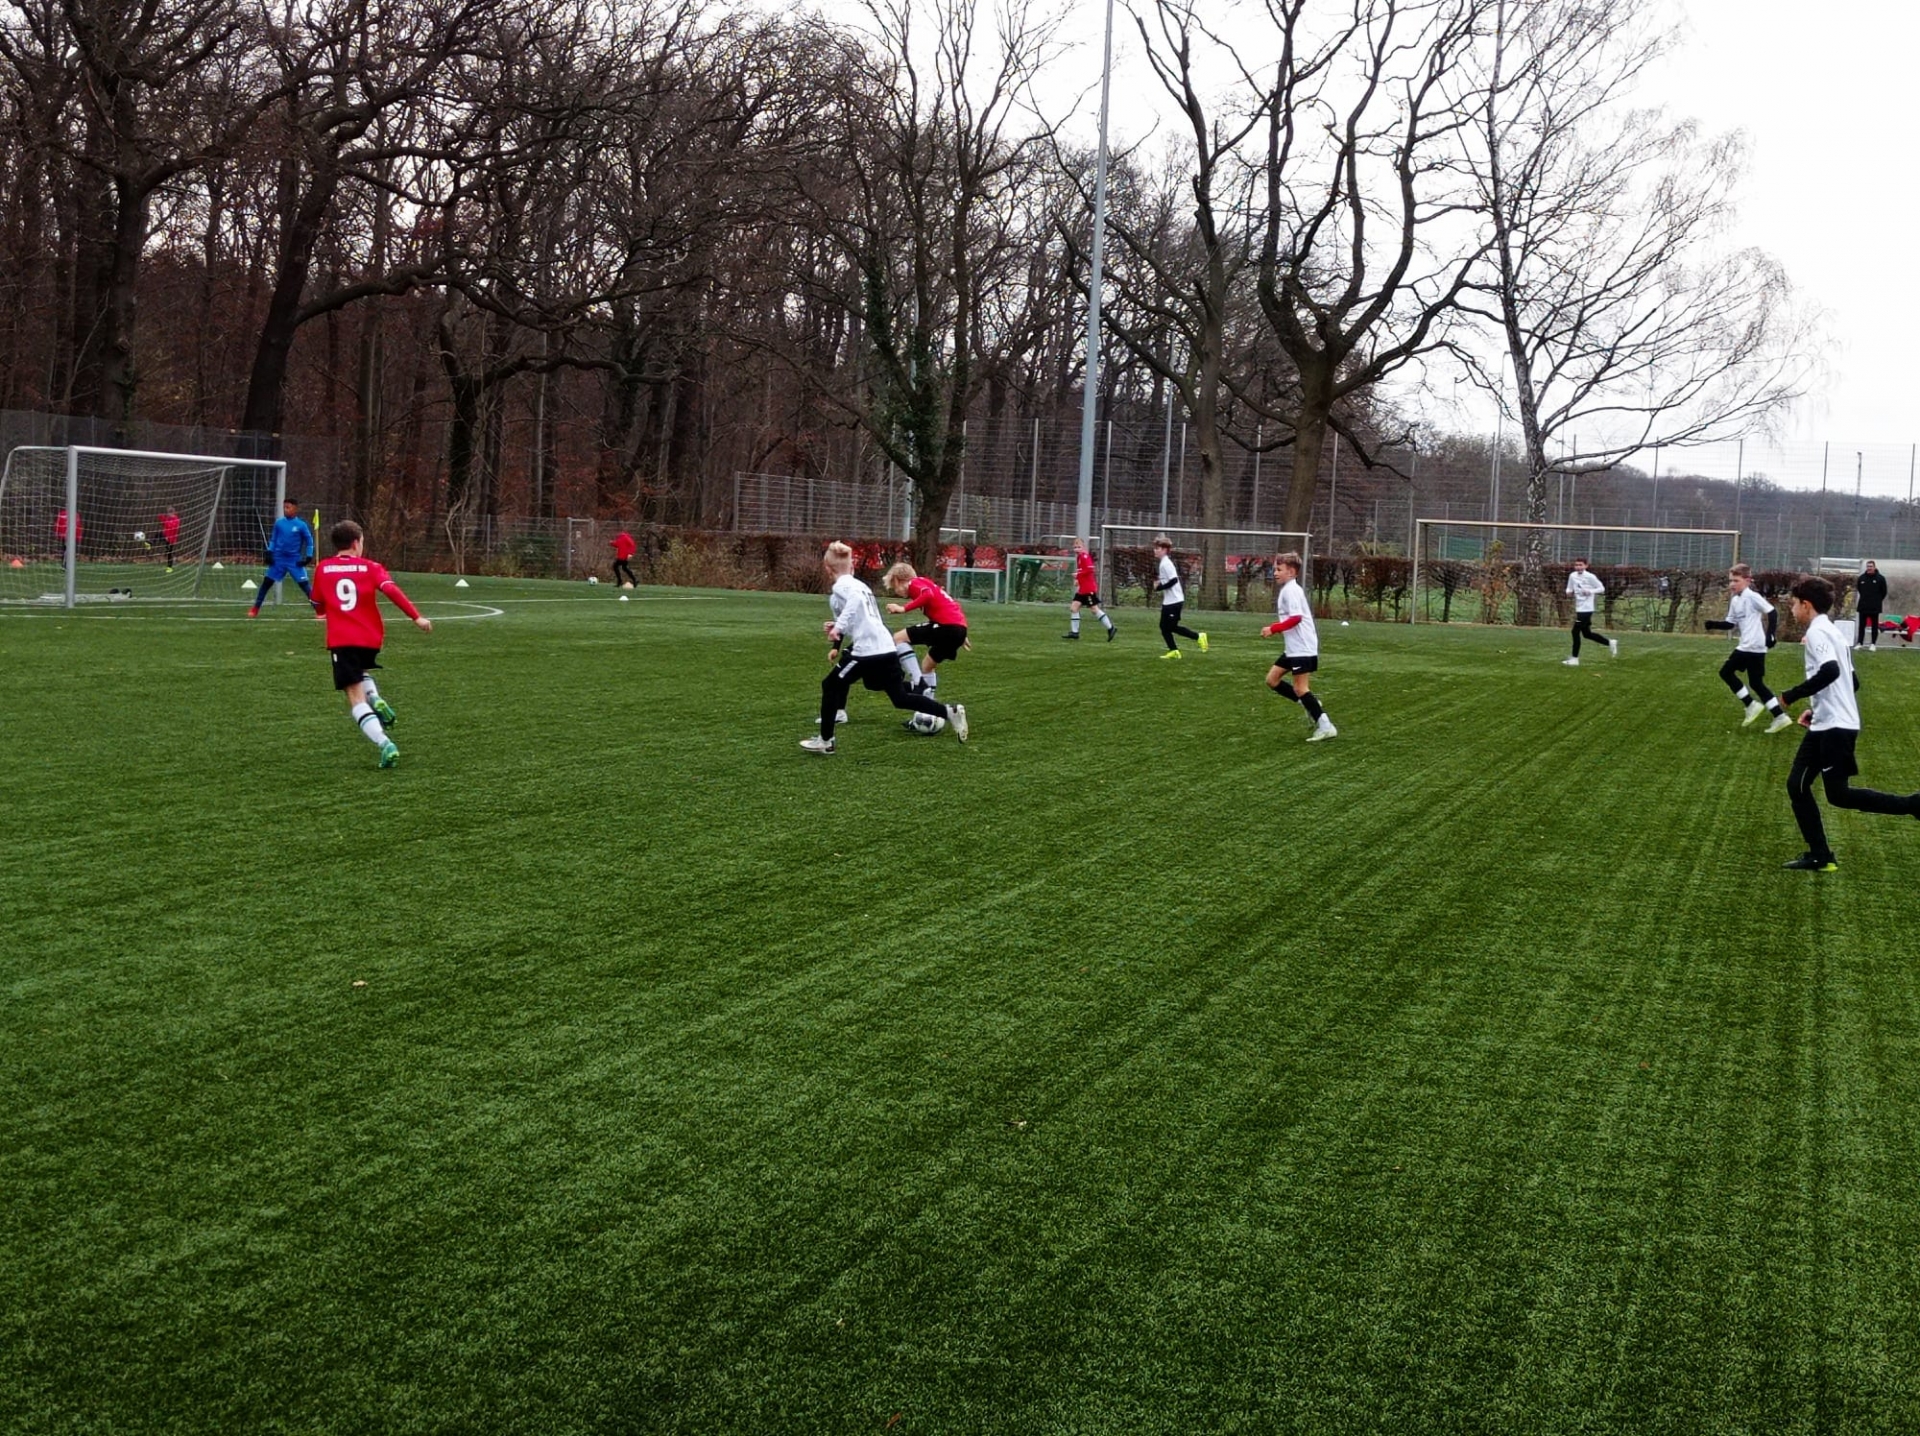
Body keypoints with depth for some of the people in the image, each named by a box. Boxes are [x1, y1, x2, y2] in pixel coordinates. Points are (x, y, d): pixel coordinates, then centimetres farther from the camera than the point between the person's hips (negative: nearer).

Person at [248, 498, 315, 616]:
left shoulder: (301, 525, -7)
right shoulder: (278, 523, 2)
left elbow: (309, 541, 2)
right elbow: (273, 539, 12)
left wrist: (308, 557, -6)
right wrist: (269, 552, 2)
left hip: (295, 560, -3)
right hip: (279, 558, 3)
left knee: (304, 584, -9)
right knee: (266, 582, 3)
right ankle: (255, 609, 13)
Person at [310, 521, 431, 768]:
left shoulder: (323, 569, 8)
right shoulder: (370, 567, 4)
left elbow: (317, 604, 20)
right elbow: (391, 590, -12)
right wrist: (416, 617, -15)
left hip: (341, 641, -2)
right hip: (371, 639, 2)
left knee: (356, 698, -4)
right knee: (361, 671, 35)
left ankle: (385, 744, -24)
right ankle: (375, 699, 3)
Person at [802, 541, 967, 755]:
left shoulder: (841, 586, -4)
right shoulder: (859, 585, 22)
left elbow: (856, 599, -27)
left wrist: (838, 626, -29)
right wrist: (840, 628, 31)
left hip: (867, 651, -8)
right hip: (885, 648, 8)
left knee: (830, 686, 7)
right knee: (901, 698, 15)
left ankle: (825, 741, 9)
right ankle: (950, 712, 6)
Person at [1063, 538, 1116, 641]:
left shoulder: (1085, 557, -14)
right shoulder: (1079, 557, 14)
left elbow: (1090, 569, -26)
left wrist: (1077, 575, -18)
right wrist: (1078, 580, 10)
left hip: (1089, 589, -10)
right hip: (1082, 589, 10)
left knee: (1095, 609, -4)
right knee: (1073, 607, 4)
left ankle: (1110, 628, 4)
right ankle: (1074, 632, 6)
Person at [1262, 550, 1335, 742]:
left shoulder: (1291, 590, -16)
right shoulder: (1287, 590, 15)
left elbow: (1296, 618, -24)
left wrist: (1273, 629, -19)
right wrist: (1275, 627, 6)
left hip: (1303, 648, -10)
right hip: (1293, 648, 10)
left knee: (1299, 688, -8)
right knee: (1272, 679, 12)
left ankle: (1325, 727, -3)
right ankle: (1310, 705, 17)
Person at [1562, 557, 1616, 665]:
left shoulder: (1590, 577, -10)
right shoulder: (1572, 576, 6)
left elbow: (1601, 588, -5)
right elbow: (1569, 589, 17)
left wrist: (1590, 591, -21)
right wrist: (1569, 591, -7)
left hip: (1586, 609, -8)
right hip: (1579, 609, 8)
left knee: (1575, 632, -9)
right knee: (1587, 633, 14)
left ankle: (1575, 659, -2)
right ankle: (1610, 643, 31)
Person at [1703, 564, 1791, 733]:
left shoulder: (1752, 596, -12)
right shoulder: (1735, 600, 14)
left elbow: (1772, 613, -17)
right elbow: (1730, 624, 19)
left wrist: (1771, 635, -25)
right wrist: (1714, 624, 1)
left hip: (1753, 646, -9)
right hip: (1747, 646, 9)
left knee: (1726, 672, -2)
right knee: (1756, 683, 10)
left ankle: (1752, 705, 3)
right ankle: (1780, 717, 11)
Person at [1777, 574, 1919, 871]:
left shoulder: (1817, 632, -12)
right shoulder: (1831, 631, 19)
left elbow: (1830, 671, -29)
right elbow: (1851, 681, 23)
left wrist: (1791, 696, -20)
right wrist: (1817, 710, 23)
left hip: (1834, 727, -10)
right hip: (1827, 725, 10)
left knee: (1838, 795, -5)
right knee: (1797, 785, 7)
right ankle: (1819, 856, 8)